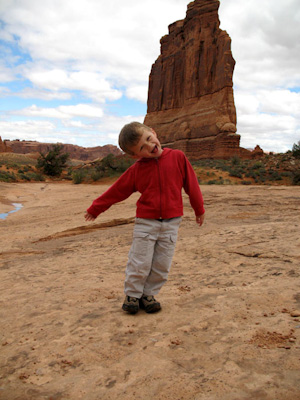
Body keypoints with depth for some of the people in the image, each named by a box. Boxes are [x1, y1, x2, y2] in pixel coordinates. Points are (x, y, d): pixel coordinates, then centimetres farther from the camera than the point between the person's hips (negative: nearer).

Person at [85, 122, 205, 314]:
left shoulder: (178, 157, -4)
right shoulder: (136, 170, -4)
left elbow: (191, 183, 6)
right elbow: (117, 191, 6)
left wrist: (199, 209, 14)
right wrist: (95, 209, 12)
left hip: (171, 222, 1)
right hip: (146, 222, -1)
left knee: (162, 266, 7)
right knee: (140, 263, 1)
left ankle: (148, 294, 25)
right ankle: (132, 295, 22)